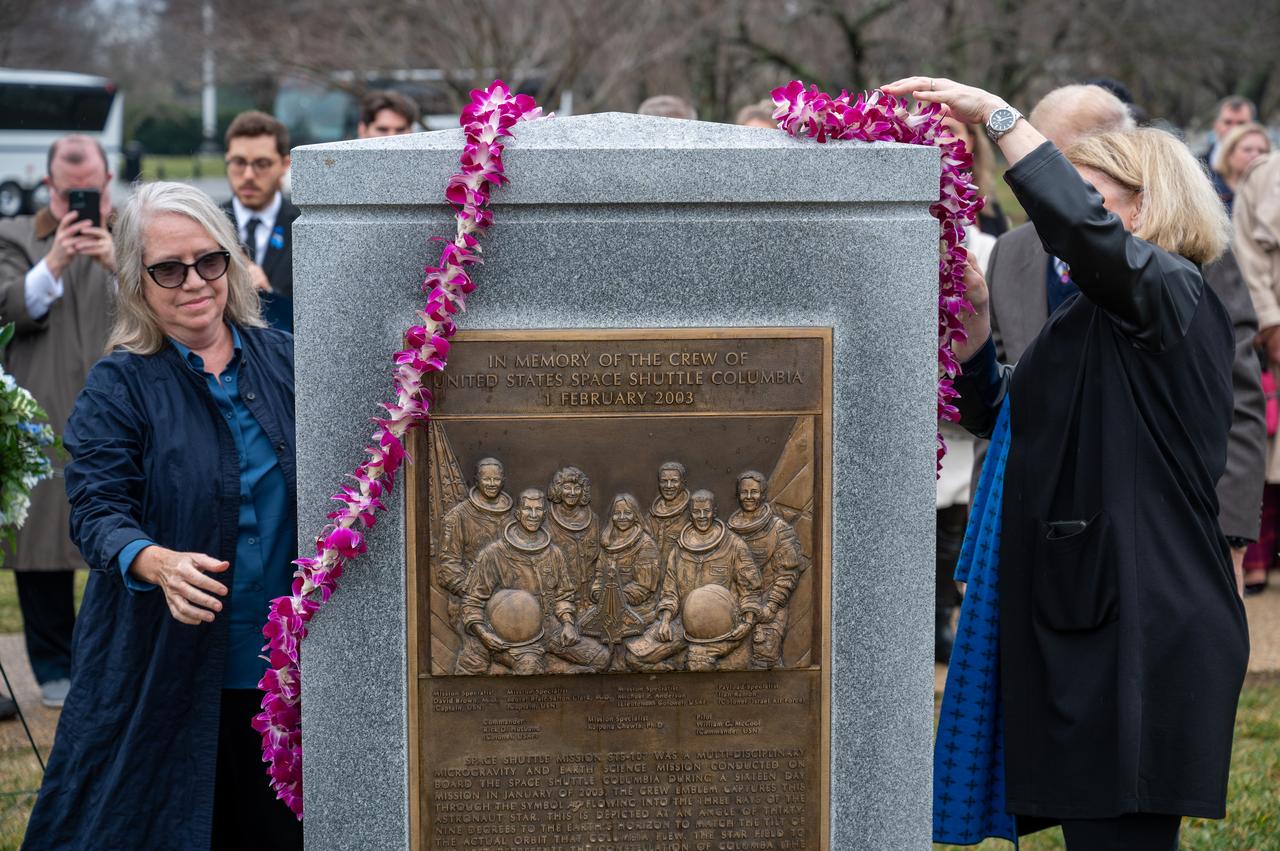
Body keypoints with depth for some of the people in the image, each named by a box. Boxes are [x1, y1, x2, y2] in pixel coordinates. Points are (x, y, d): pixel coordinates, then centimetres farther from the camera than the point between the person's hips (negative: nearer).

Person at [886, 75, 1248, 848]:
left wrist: (995, 114, -20)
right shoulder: (1097, 316, 22)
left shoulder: (1170, 294, -9)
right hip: (1083, 617, 10)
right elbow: (992, 413, 27)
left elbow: (1080, 223, -29)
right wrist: (975, 317, 11)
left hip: (1144, 632, -10)